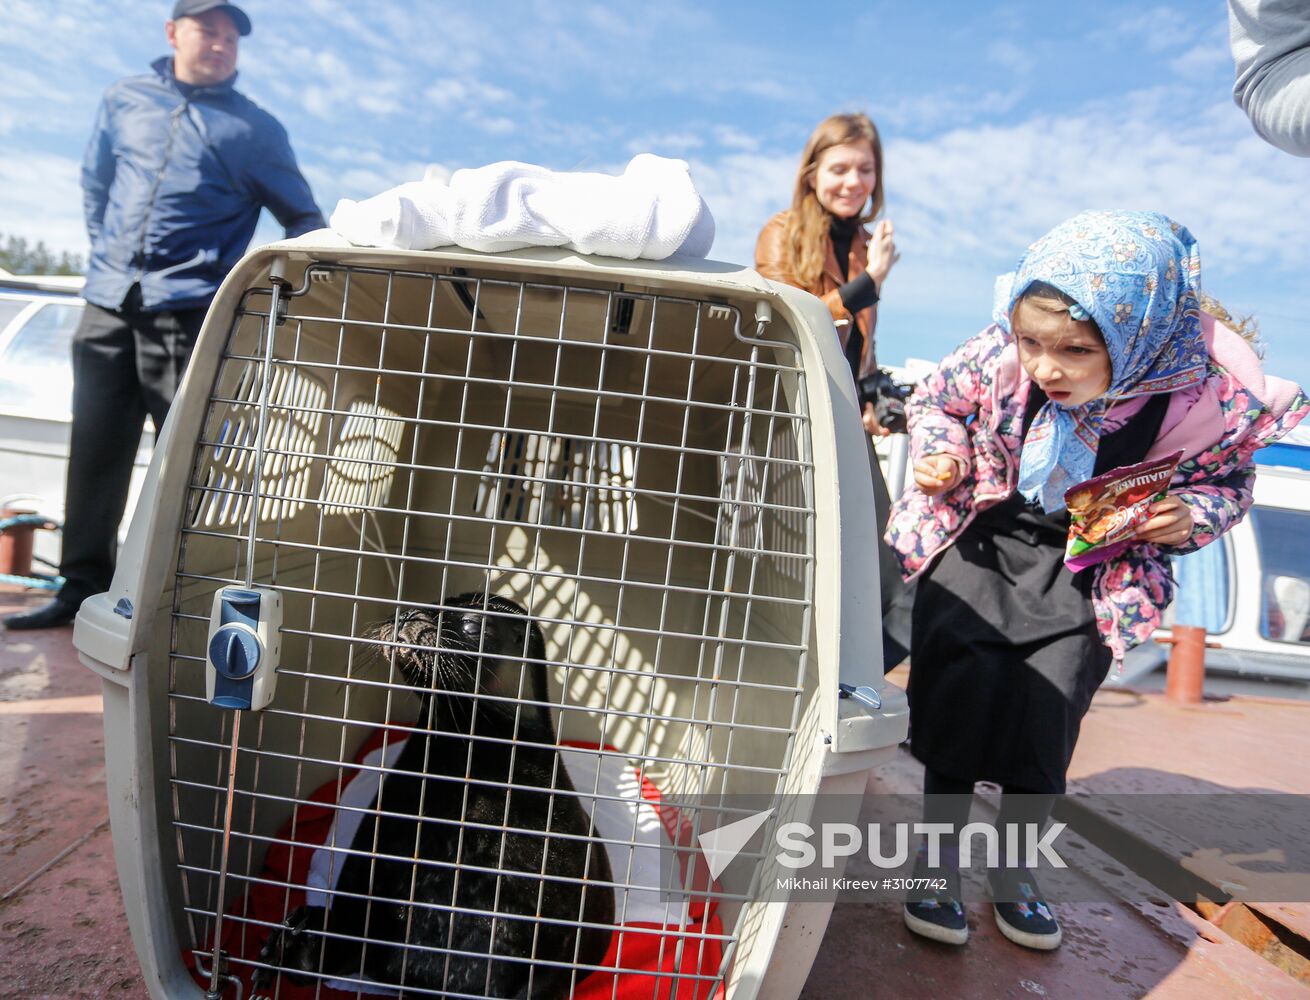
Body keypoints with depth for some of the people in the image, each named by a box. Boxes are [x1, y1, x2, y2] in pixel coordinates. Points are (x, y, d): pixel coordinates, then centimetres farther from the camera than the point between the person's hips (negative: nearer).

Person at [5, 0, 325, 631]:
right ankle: (82, 588, 18)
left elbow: (304, 222, 9)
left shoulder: (255, 128, 7)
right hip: (108, 307, 4)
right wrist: (106, 256, 18)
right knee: (95, 453, 7)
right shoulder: (125, 101, 17)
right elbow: (94, 183, 28)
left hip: (189, 316, -4)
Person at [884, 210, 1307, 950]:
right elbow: (937, 398, 0)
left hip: (1085, 577, 0)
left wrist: (1189, 518, -20)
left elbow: (1228, 478, 0)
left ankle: (1014, 873, 35)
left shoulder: (1209, 395, -22)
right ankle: (938, 866, 24)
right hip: (979, 548, 0)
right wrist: (939, 453, -19)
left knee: (1045, 729, 6)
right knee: (956, 703, -1)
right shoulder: (999, 355, -23)